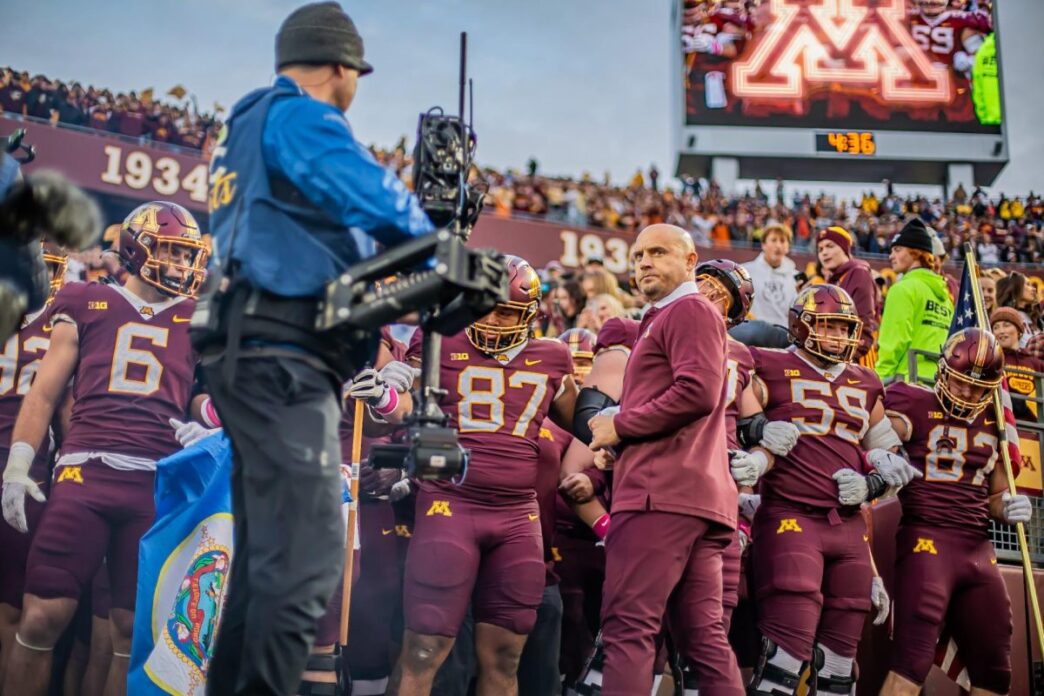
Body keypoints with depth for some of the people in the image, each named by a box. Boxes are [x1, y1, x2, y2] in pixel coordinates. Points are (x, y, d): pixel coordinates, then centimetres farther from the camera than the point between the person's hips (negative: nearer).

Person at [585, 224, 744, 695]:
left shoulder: (688, 310, -2)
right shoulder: (662, 320, 28)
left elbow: (697, 392, -18)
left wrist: (620, 426, -9)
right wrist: (618, 430, 12)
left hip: (662, 493, -10)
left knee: (628, 629, -12)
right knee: (703, 635, 7)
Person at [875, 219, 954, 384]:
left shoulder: (904, 288, -4)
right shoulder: (944, 293, 19)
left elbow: (894, 342, -11)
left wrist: (879, 381, -9)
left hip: (909, 379, -8)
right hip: (940, 381, 8)